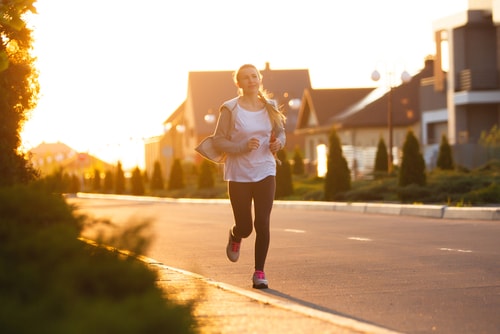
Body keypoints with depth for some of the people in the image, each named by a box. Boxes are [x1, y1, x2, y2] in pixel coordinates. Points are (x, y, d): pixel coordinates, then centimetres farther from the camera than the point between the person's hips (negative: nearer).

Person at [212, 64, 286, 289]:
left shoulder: (270, 107, 3)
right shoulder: (230, 109, -8)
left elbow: (280, 132, 17)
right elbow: (218, 141, -6)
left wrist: (279, 142, -7)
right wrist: (243, 147, -21)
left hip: (265, 172, 2)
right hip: (238, 175, -2)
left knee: (262, 223, -8)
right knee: (245, 227, 4)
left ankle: (259, 272, 4)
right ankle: (235, 237, 42)